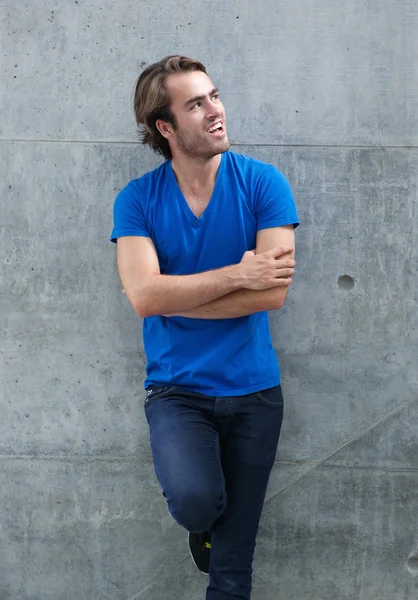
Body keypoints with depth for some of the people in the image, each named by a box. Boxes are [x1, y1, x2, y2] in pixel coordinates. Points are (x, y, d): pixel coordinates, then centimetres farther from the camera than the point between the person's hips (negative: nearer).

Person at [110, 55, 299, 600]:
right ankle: (202, 521, 10)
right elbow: (144, 295, -17)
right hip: (175, 389, 0)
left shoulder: (262, 183, -6)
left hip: (252, 391, 1)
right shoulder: (137, 200, -4)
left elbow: (273, 292, -15)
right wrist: (236, 275, -18)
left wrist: (174, 296, -13)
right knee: (194, 498, -27)